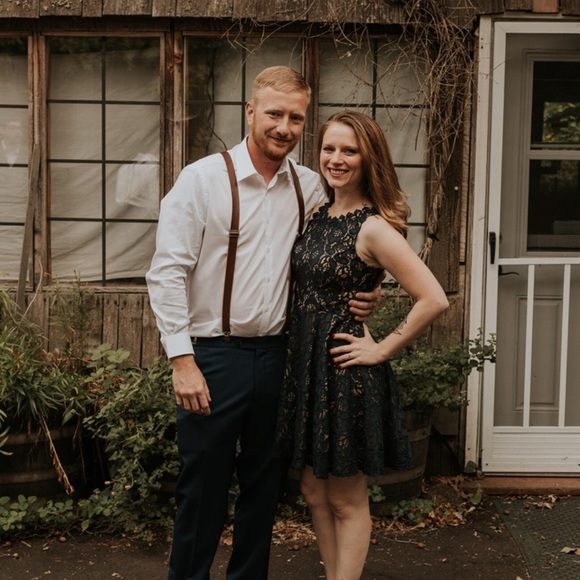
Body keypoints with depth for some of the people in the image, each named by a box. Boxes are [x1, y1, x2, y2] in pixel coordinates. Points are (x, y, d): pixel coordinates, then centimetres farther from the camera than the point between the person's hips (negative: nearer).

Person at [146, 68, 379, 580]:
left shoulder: (310, 187, 6)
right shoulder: (203, 179, -7)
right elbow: (167, 273, -10)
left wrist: (362, 296, -2)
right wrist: (183, 360, -16)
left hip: (278, 354, 5)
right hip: (213, 356, -4)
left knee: (265, 485, 16)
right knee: (203, 486, 5)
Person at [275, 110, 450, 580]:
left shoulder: (374, 228, -16)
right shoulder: (319, 216, 7)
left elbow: (433, 300, -24)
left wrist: (383, 349, -15)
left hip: (347, 375, -8)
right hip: (307, 366, 8)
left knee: (347, 502, 8)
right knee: (315, 492, 17)